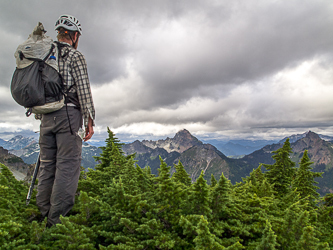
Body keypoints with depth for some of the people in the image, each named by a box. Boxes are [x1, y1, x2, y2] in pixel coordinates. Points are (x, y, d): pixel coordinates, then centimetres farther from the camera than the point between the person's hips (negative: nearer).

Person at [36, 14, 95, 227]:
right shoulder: (75, 56, -1)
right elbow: (84, 89, -10)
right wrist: (90, 119, -10)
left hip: (46, 116, 7)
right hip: (68, 113, -7)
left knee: (47, 165, 10)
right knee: (68, 165, -7)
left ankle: (43, 215, 14)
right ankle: (58, 219, -7)